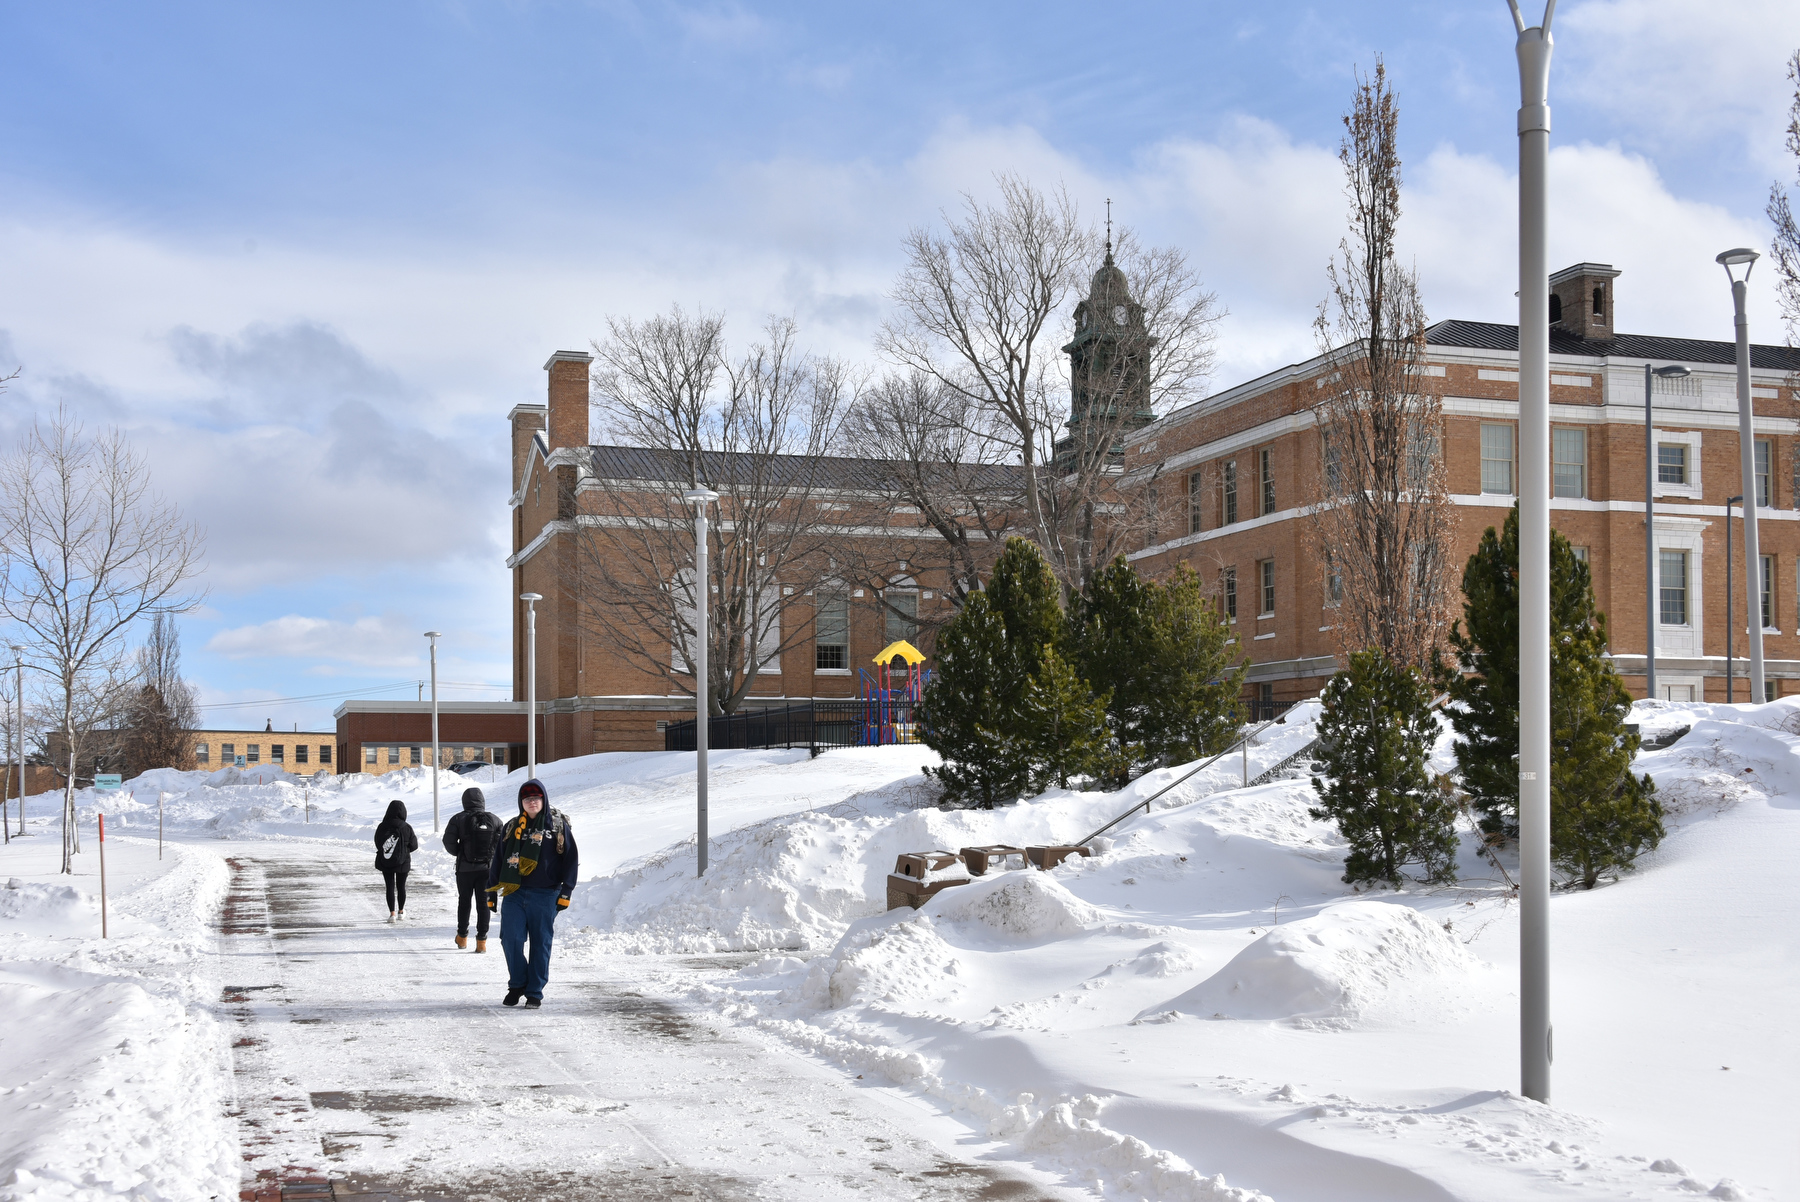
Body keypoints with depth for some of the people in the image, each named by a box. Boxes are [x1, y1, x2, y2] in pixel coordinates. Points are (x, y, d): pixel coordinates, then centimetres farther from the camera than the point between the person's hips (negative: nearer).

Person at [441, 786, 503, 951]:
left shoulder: (458, 819, -7)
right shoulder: (493, 819, -2)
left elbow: (448, 842, -10)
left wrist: (459, 853, 9)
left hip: (465, 868, -1)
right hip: (487, 867, 1)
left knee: (464, 901, 16)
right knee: (483, 903, 6)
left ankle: (462, 937, 25)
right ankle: (481, 940, 0)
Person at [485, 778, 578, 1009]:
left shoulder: (558, 826, 3)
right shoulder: (512, 828, 12)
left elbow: (571, 859, 2)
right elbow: (498, 860, 16)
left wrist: (565, 893, -4)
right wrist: (491, 892, 12)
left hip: (545, 896, -2)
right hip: (515, 893, 2)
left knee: (541, 943, 1)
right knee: (510, 939, -8)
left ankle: (535, 993, 11)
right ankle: (517, 984, 13)